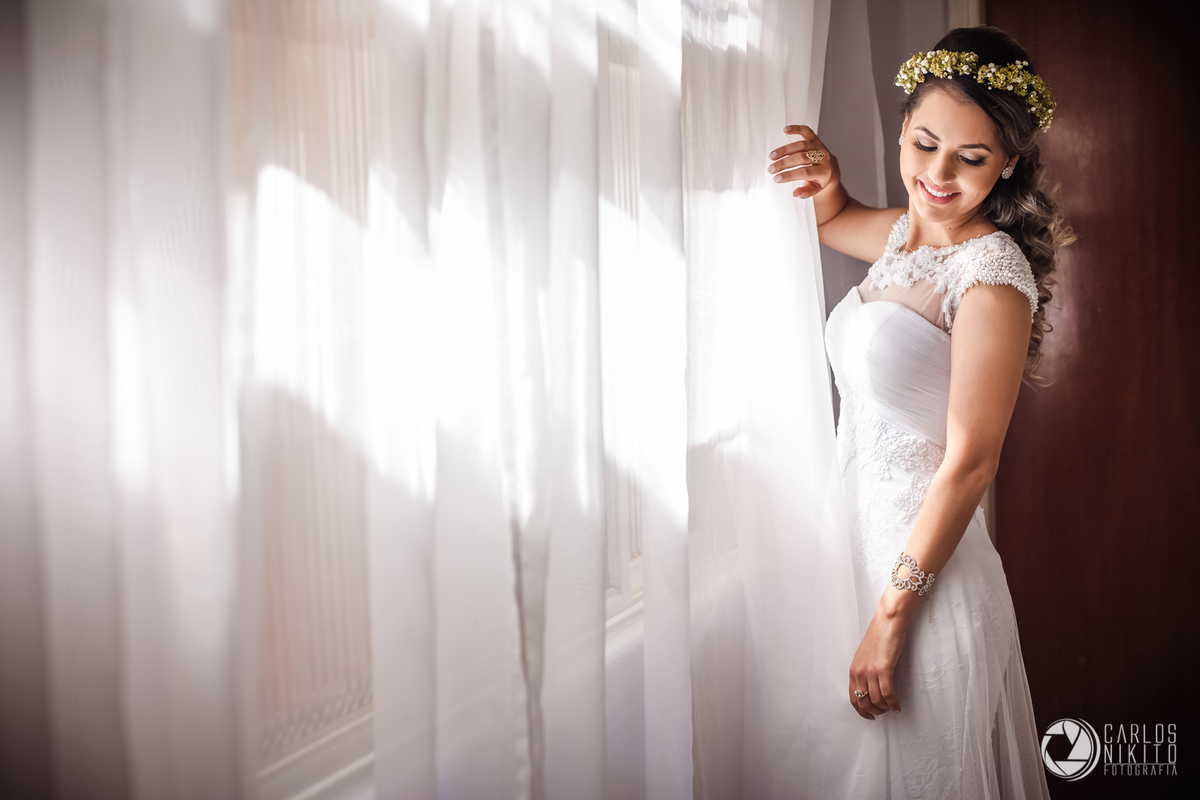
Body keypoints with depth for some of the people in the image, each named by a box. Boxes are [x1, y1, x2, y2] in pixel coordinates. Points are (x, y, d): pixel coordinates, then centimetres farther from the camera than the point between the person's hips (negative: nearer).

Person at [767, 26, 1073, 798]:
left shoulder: (993, 272, -21)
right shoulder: (907, 231, 3)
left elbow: (969, 464, -22)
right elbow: (834, 219, 26)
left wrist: (891, 617, -18)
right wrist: (827, 179, 2)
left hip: (926, 561, -8)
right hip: (861, 534, 8)